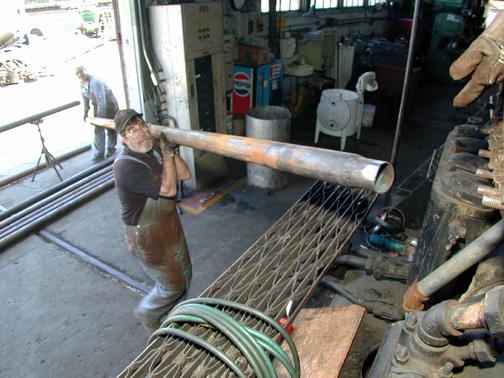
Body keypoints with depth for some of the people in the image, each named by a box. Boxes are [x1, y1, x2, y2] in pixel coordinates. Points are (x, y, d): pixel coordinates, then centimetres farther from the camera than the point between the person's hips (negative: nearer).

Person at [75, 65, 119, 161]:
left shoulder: (95, 82, -31)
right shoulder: (82, 83, -5)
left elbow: (101, 100, -34)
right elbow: (85, 97, 10)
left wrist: (101, 117, -34)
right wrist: (86, 112, 13)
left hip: (109, 104, -7)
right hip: (97, 106, 7)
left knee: (111, 128, 6)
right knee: (98, 129, 3)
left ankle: (111, 148, 26)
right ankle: (99, 153, 6)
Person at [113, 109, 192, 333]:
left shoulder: (154, 149, -4)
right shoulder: (126, 166, -29)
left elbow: (185, 175, -3)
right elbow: (168, 189, -31)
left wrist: (169, 150, -15)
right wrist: (167, 153, -23)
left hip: (170, 224, 8)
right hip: (147, 237, -8)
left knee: (184, 274, 23)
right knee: (172, 285, 7)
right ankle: (146, 313, 36)